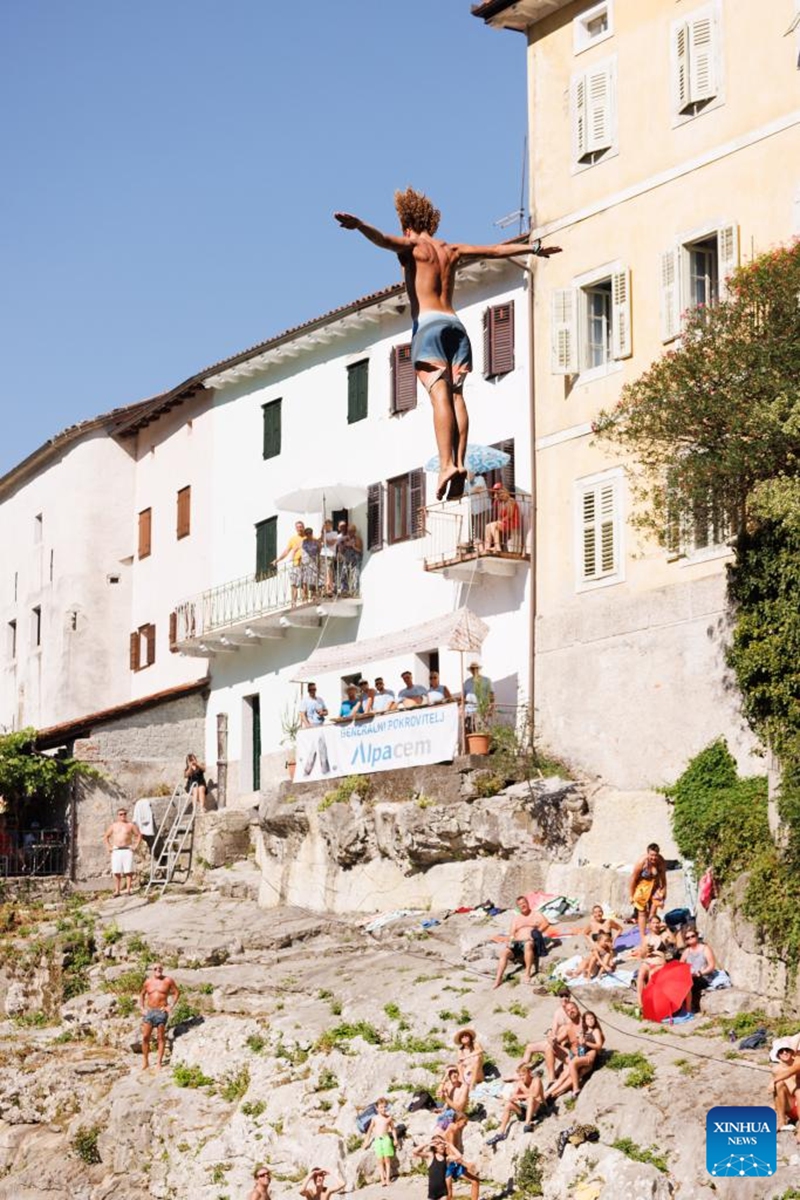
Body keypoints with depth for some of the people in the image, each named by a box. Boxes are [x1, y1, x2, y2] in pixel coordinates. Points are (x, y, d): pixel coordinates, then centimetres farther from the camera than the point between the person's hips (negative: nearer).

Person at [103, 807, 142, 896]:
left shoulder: (130, 825, 5)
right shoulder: (113, 825, 11)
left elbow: (139, 835, 9)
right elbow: (106, 836, 19)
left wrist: (136, 846, -1)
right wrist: (108, 847, 7)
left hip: (127, 850, -2)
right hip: (116, 850, 2)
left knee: (128, 871, -7)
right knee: (116, 871, -1)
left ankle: (128, 890, -3)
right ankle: (117, 890, 4)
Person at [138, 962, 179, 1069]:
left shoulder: (168, 980, 0)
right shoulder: (148, 982, 8)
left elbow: (176, 992, 5)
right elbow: (142, 995, 20)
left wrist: (171, 1006, -4)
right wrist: (142, 1008, 9)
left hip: (161, 1012, -3)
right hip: (149, 1011, 3)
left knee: (161, 1037, -1)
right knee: (145, 1037, -2)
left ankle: (159, 1062, 3)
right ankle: (145, 1061, 8)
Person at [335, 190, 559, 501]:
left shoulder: (411, 246, 7)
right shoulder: (452, 251, 22)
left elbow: (383, 239, -15)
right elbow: (497, 250, 30)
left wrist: (359, 225, -32)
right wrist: (534, 248, 41)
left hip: (427, 323, -5)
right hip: (455, 324, 5)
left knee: (440, 394, -17)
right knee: (456, 395, -3)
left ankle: (447, 464, -30)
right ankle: (459, 463, -18)